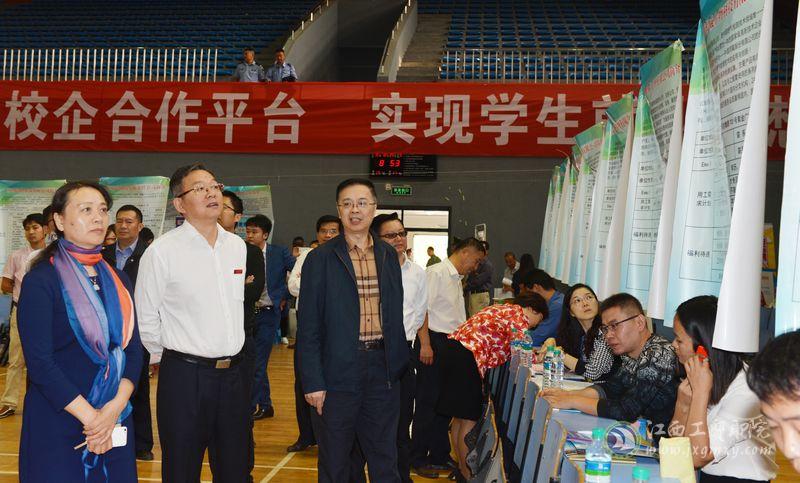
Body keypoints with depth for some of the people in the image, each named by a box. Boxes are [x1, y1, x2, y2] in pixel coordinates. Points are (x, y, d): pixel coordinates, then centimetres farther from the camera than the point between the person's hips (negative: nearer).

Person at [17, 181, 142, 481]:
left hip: (116, 422, 5)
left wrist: (116, 406, -11)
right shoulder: (41, 280, -9)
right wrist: (90, 417, -15)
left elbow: (133, 349, 4)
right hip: (58, 425, -5)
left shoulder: (117, 280, 7)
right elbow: (39, 363, -14)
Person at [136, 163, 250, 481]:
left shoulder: (237, 246, 6)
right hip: (185, 375, -5)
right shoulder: (162, 251, -11)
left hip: (234, 372, 5)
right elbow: (146, 320, -4)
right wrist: (170, 356, 5)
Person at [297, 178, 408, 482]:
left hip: (383, 368, 4)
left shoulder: (388, 255, 8)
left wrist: (400, 363, 6)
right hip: (338, 370, -3)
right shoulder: (320, 259, -4)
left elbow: (395, 313, 12)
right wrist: (312, 381, -11)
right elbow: (308, 326, -6)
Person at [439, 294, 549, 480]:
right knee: (469, 419, -1)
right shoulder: (519, 315, -2)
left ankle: (462, 466, 28)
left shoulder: (503, 310, 26)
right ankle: (467, 474, 8)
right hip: (465, 358, -10)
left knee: (460, 416, 17)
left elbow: (499, 350, 24)